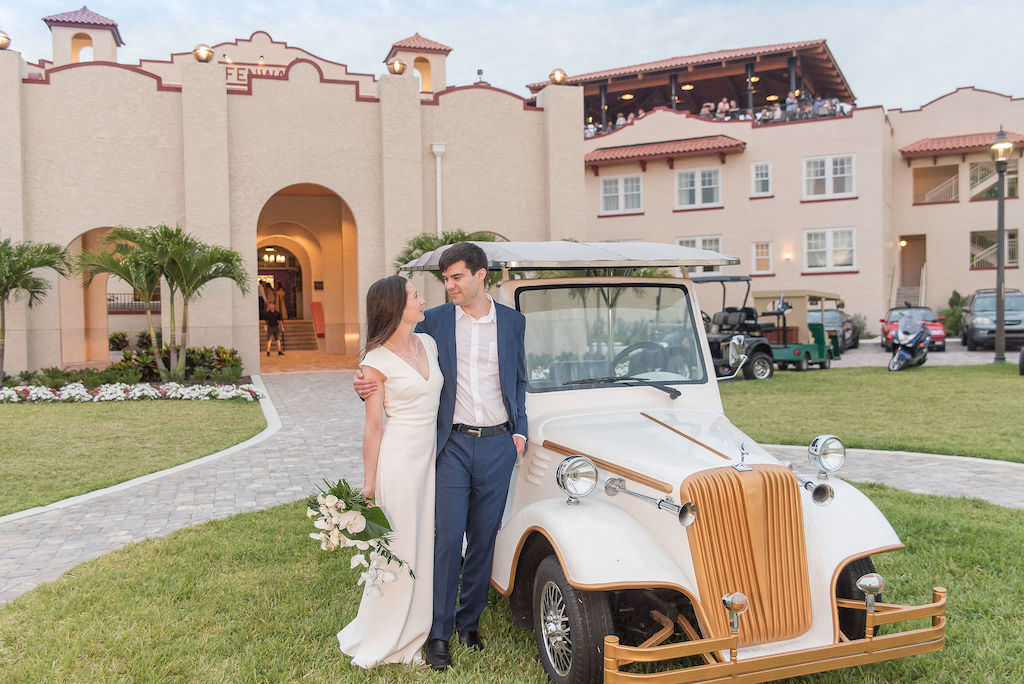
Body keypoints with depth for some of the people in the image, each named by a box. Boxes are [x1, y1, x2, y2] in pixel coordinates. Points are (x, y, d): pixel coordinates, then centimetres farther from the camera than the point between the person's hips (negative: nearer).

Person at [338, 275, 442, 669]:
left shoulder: (428, 344, 8)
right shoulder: (377, 361, -11)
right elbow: (373, 428, -9)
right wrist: (368, 485, -8)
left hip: (430, 456, 7)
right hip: (398, 459, -7)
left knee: (424, 550, 12)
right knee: (396, 552, 1)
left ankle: (407, 640, 26)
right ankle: (373, 643, 19)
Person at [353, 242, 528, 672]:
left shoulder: (512, 321, 7)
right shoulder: (433, 321, 3)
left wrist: (520, 430, 6)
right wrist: (369, 386, -13)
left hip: (499, 445, 2)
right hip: (453, 444, -1)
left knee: (483, 539, 9)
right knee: (447, 539, -3)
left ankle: (469, 621, 26)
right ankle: (439, 633, 10)